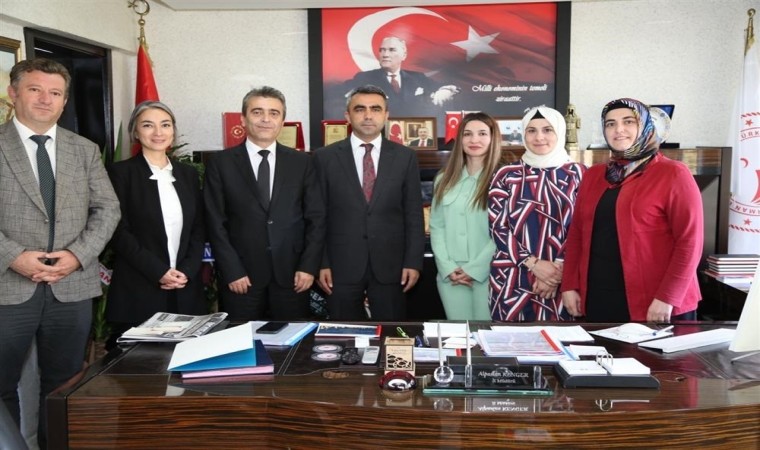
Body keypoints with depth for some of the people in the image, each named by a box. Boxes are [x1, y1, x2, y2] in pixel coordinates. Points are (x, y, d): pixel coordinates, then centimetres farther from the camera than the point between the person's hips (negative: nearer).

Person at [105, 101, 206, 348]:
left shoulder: (188, 173, 12)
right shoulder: (121, 172, 0)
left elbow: (199, 229, 10)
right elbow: (119, 231, -6)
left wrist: (187, 271, -5)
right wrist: (159, 271, -14)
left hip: (186, 290, 4)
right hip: (138, 290, -3)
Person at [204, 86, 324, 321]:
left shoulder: (302, 162, 6)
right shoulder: (221, 163, 2)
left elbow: (316, 218, 5)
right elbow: (216, 223, 0)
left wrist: (309, 266, -4)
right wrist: (232, 272, -7)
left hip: (291, 275, 1)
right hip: (242, 278, -1)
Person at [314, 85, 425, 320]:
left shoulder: (405, 157, 3)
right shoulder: (325, 157, 1)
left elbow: (414, 214, 3)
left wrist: (413, 261, -2)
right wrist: (321, 263, -3)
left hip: (390, 265, 1)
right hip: (341, 265, 0)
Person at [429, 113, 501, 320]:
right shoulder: (445, 179, 11)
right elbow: (436, 227, 7)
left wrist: (475, 269, -12)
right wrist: (448, 267, -5)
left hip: (489, 274, -3)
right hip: (450, 275, 4)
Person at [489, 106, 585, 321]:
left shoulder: (578, 174, 5)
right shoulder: (507, 175, 5)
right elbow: (498, 227, -1)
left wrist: (559, 268, -10)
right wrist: (533, 263, -11)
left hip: (563, 279, 0)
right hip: (513, 278, 0)